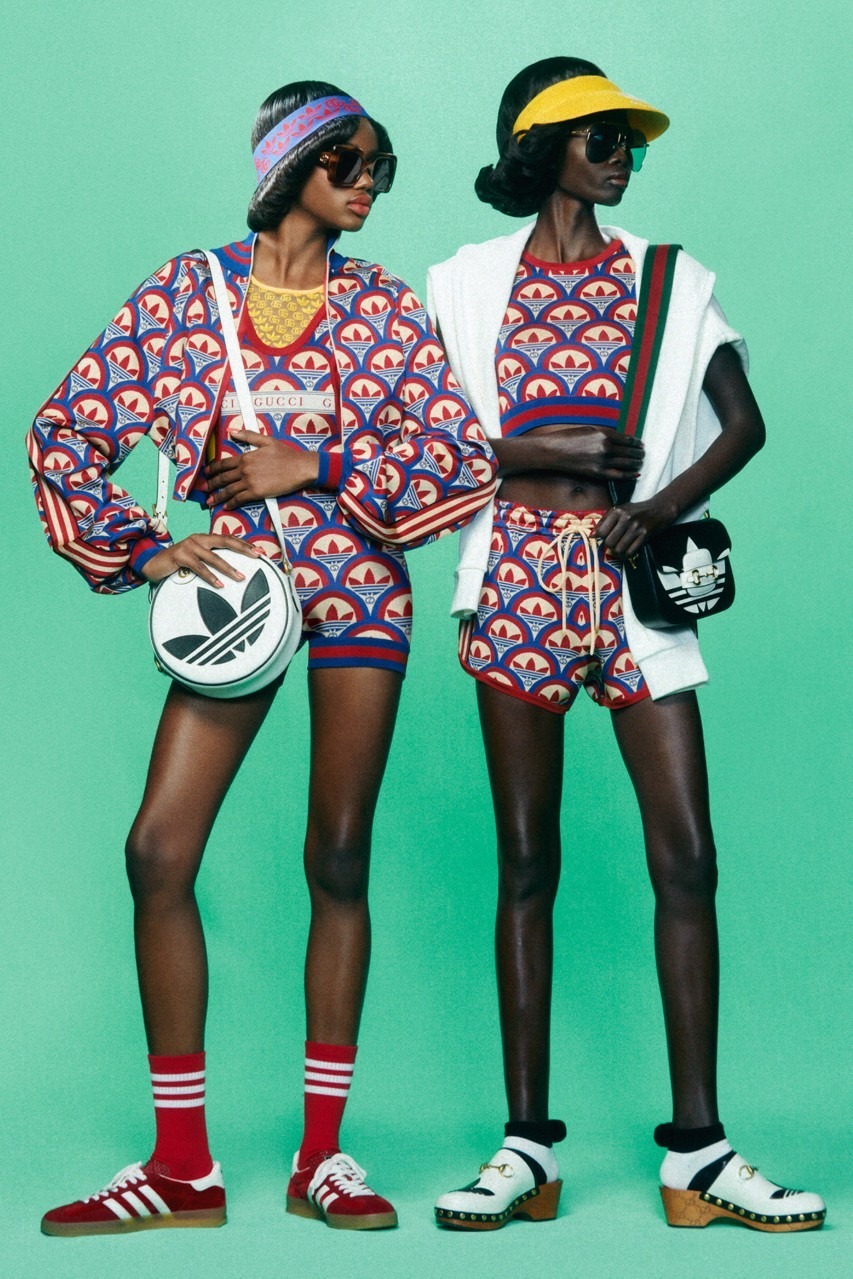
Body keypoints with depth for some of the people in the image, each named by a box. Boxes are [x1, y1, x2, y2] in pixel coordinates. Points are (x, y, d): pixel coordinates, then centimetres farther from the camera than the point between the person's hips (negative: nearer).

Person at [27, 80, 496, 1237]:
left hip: (356, 589, 0)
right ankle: (183, 1167, 1)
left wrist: (314, 467, -9)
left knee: (338, 858, -1)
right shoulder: (186, 291, 2)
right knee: (159, 850, -8)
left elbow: (465, 465, -1)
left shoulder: (384, 307, 4)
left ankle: (322, 1156, 10)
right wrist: (145, 552, -5)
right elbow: (64, 436, 3)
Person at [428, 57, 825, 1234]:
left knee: (686, 856, -6)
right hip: (519, 573, -1)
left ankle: (696, 1156, 0)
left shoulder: (669, 281, 13)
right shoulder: (468, 285, 10)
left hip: (632, 577, 1)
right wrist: (550, 449, -9)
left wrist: (665, 505, -9)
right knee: (526, 861, 1)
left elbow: (744, 422, 7)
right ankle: (529, 1149, 6)